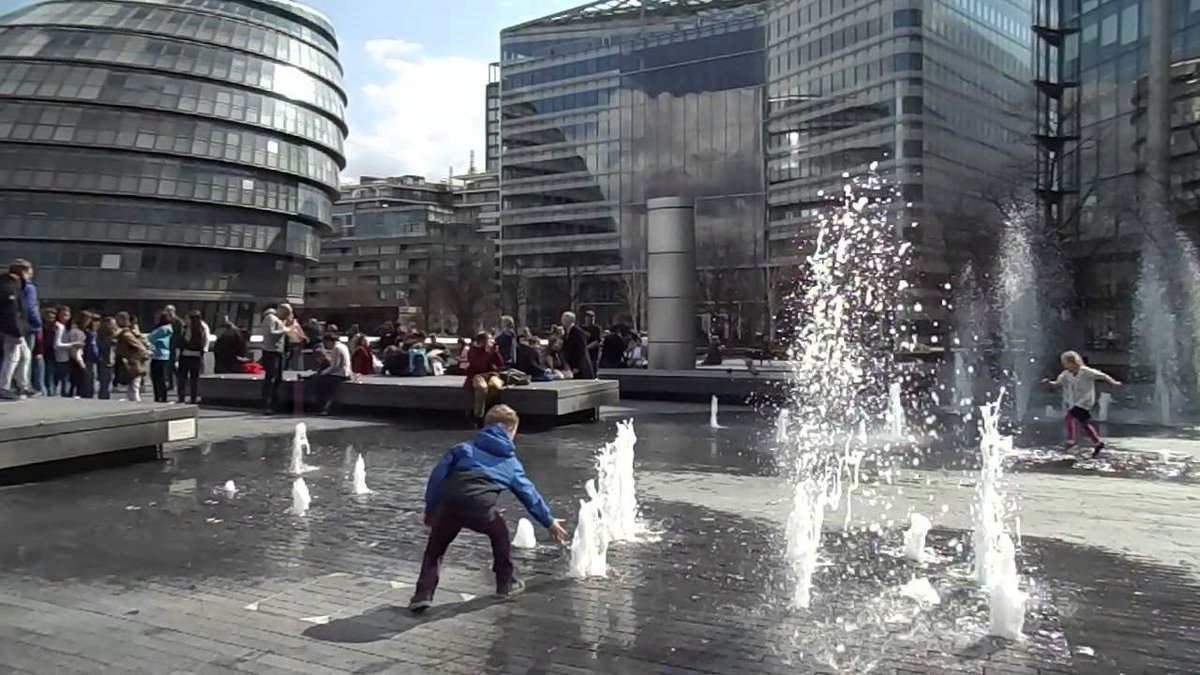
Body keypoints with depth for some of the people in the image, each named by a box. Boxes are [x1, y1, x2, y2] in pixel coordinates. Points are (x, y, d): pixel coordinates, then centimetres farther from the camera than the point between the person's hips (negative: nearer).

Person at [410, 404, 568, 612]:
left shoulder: (463, 449, 26)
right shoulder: (511, 463, 26)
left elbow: (438, 474, 16)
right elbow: (529, 494, 34)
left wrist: (430, 508, 22)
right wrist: (549, 521, 46)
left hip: (448, 506, 1)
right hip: (480, 509, -1)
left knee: (435, 548, 23)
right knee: (500, 534, 30)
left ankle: (423, 594, 12)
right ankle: (506, 584, 37)